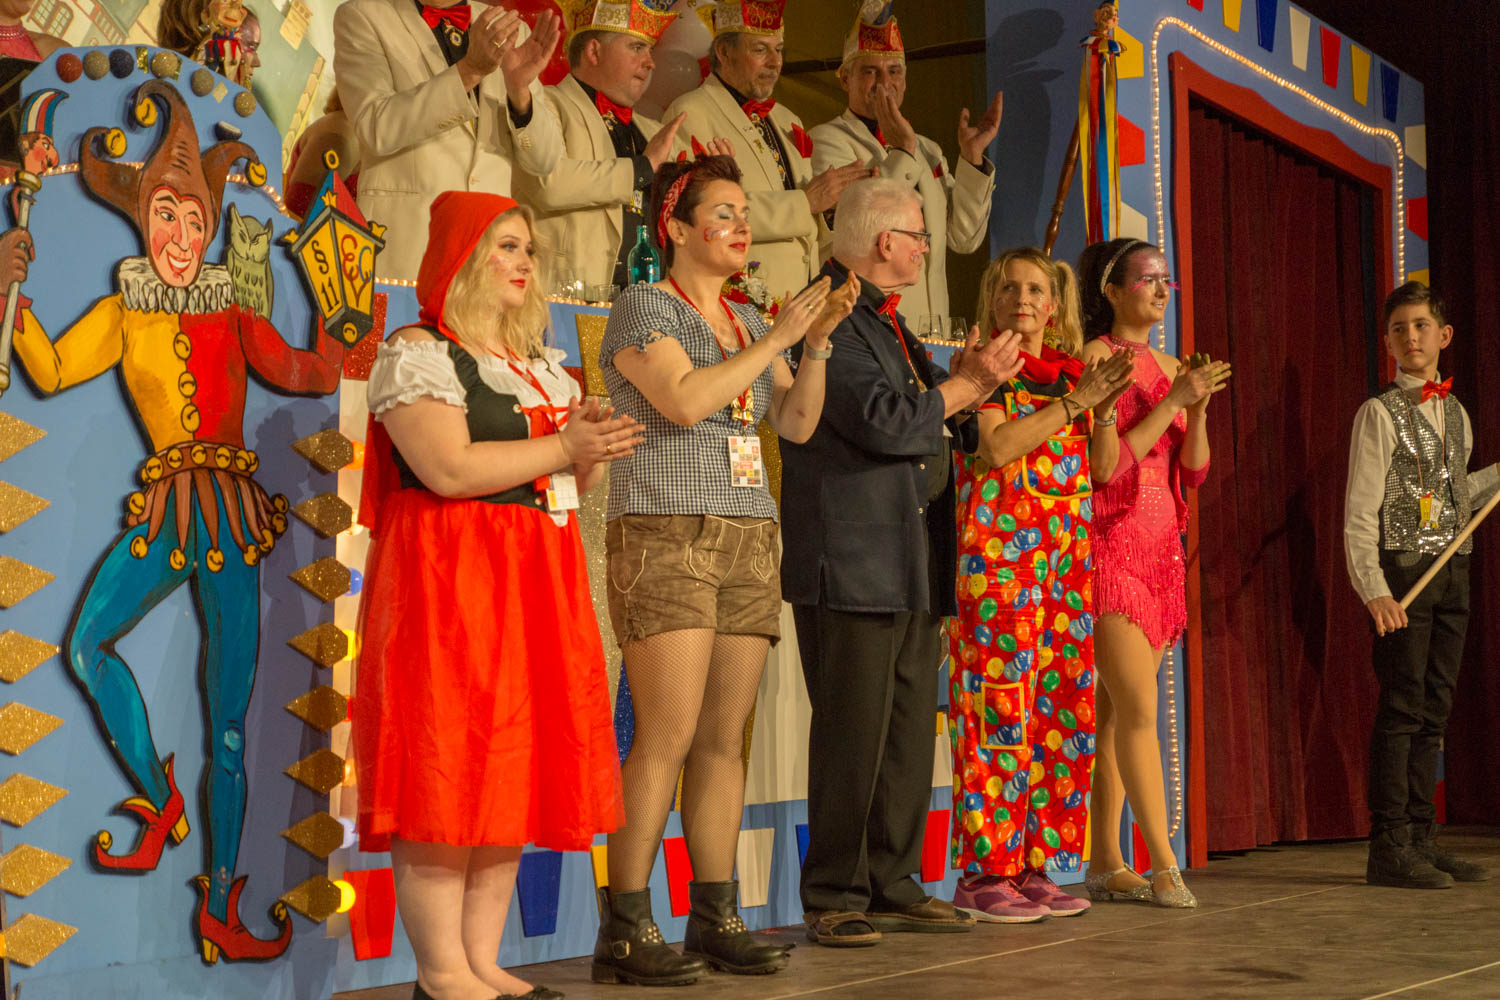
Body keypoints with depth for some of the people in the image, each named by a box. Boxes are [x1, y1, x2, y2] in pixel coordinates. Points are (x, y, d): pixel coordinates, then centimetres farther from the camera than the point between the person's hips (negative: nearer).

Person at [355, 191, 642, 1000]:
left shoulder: (542, 365, 20)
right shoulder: (418, 354, -6)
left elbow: (574, 482, 21)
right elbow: (448, 468, -18)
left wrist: (593, 450, -2)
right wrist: (562, 448, -13)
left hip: (536, 584, 8)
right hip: (448, 579, -8)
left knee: (516, 767, 5)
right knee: (446, 769, -9)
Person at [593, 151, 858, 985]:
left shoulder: (749, 323, 20)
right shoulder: (644, 307, 0)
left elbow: (797, 423, 12)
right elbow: (683, 399, -17)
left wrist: (818, 341, -2)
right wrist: (778, 338, -12)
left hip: (750, 540, 7)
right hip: (666, 537, -7)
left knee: (725, 739, 4)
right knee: (668, 736, -12)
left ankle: (717, 917, 8)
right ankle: (625, 927, -8)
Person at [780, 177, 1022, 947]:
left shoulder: (887, 324, 21)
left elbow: (936, 425, 24)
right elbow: (885, 421, -21)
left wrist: (971, 381, 6)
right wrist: (967, 384, -8)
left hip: (915, 568, 10)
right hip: (852, 566, -9)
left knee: (909, 737, 10)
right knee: (853, 739, -5)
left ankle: (893, 887, 18)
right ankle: (834, 898, 4)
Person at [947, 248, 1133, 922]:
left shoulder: (1074, 373, 18)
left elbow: (1099, 470, 14)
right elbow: (996, 447, -14)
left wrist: (1101, 406, 0)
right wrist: (1073, 403, -11)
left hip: (1067, 557, 6)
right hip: (999, 551, -6)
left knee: (1060, 711, 5)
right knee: (1000, 708, -9)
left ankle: (1036, 866, 11)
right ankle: (984, 872, -4)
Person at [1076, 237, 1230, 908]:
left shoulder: (1169, 366, 16)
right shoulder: (1096, 356, -6)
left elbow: (1193, 469, 13)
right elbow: (1106, 464, -14)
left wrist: (1199, 406, -4)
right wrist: (1173, 400, -13)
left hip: (1161, 549, 7)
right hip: (1111, 545, -7)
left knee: (1116, 713, 7)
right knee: (1138, 708, -11)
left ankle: (1105, 865, 9)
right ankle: (1164, 865, -9)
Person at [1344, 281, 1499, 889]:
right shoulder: (1380, 412, -5)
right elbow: (1360, 512, -11)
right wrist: (1373, 590, -20)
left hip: (1451, 572, 7)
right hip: (1402, 570, -7)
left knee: (1434, 710, 8)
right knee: (1402, 708, -9)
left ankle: (1421, 840, 14)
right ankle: (1389, 848, -6)